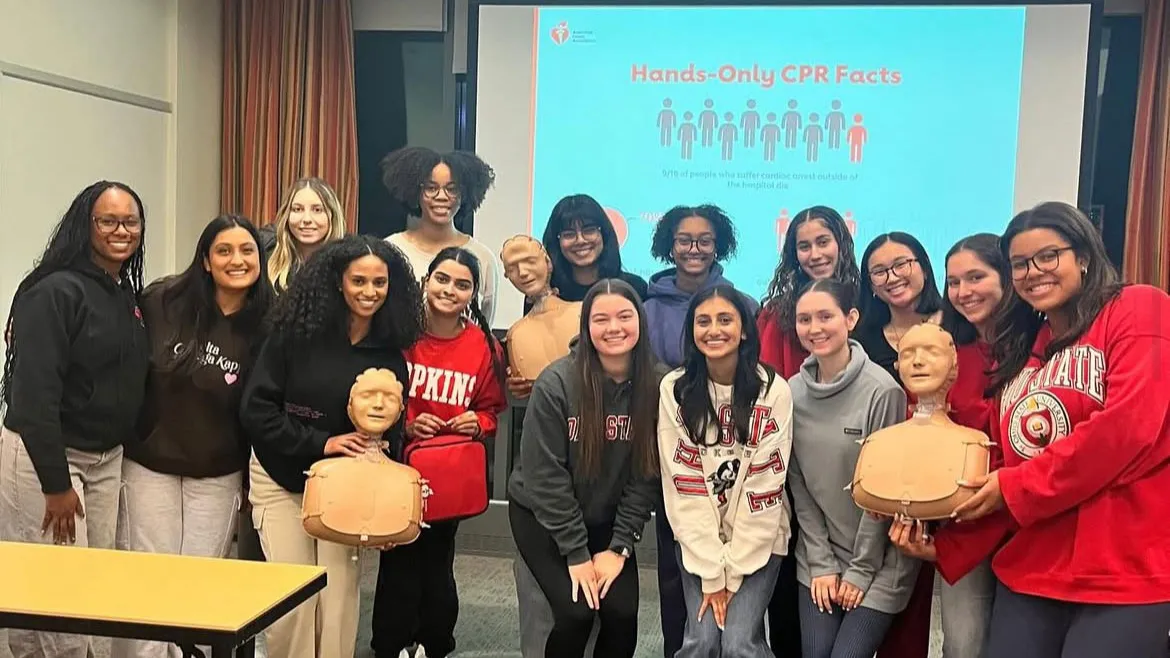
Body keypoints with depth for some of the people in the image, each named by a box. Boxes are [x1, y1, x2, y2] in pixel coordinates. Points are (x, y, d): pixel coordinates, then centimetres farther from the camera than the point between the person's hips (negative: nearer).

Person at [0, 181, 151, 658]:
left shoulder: (129, 296, 9)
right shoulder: (56, 291, -16)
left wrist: (124, 450, 10)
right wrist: (57, 483, -21)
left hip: (107, 458, 8)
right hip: (43, 458, -7)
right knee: (52, 592, -1)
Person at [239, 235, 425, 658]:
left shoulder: (390, 352, -3)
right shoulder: (294, 332, -10)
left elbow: (390, 435, 3)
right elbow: (256, 409, -12)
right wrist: (320, 443, -19)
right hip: (282, 479, -1)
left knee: (339, 597, 0)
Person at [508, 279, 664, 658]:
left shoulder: (657, 385, -12)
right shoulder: (556, 383, -21)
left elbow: (647, 474, -8)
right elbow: (545, 474, -19)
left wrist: (620, 548, -12)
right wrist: (576, 553, -17)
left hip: (608, 519, 3)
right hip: (542, 515, -3)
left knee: (623, 614, -12)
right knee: (576, 612, -17)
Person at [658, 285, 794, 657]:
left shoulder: (773, 391, -11)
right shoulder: (674, 389, -7)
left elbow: (764, 488, -12)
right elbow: (683, 487, -9)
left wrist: (732, 574, -13)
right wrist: (711, 573, -12)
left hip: (757, 541, -1)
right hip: (699, 540, 1)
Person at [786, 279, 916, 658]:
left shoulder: (882, 391, -15)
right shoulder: (792, 392, -1)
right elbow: (798, 483, 1)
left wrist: (862, 568, -9)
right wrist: (821, 562, -3)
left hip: (878, 562, -4)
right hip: (817, 559, 4)